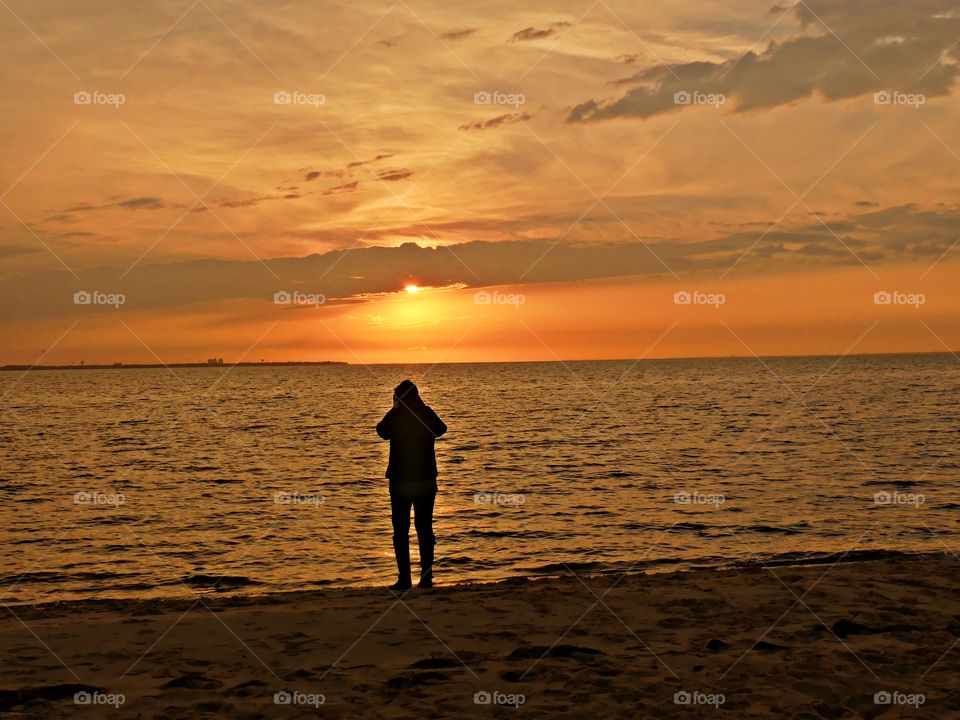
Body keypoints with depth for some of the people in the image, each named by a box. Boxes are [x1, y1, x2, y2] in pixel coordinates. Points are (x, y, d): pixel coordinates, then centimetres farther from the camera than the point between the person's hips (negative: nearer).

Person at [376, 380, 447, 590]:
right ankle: (426, 577, 8)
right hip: (427, 479, 3)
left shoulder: (395, 415, -10)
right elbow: (441, 429, 20)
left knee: (401, 530, 2)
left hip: (400, 480, -3)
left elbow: (382, 431, 11)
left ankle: (405, 579, -3)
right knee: (425, 528, 10)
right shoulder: (427, 413, -2)